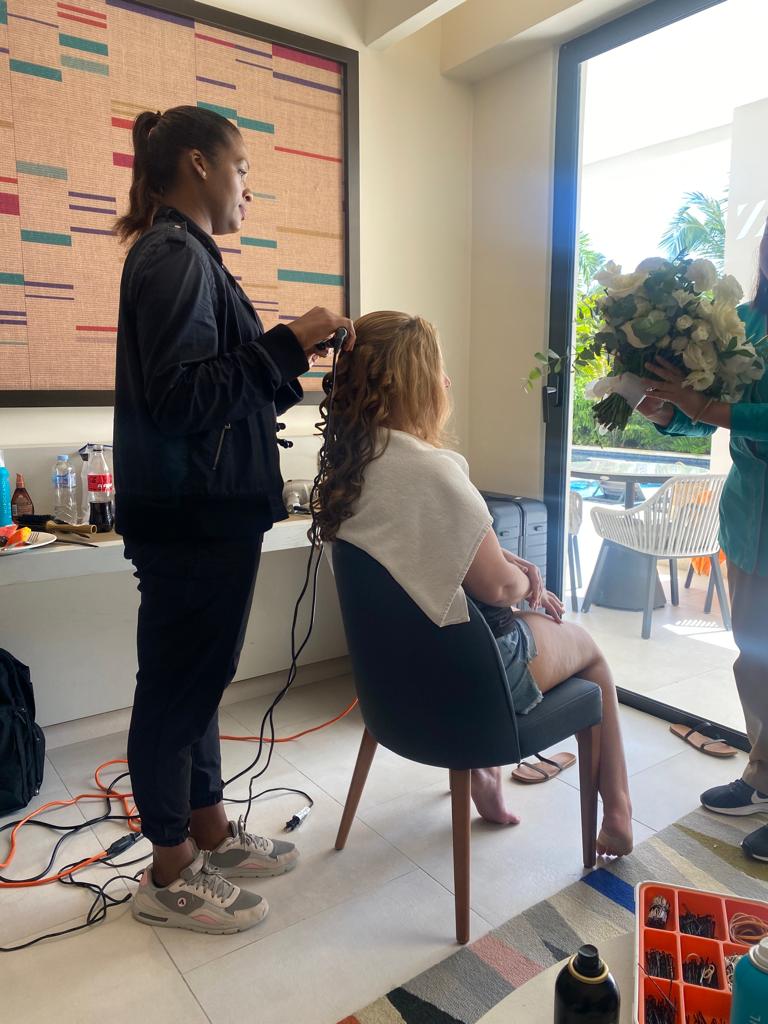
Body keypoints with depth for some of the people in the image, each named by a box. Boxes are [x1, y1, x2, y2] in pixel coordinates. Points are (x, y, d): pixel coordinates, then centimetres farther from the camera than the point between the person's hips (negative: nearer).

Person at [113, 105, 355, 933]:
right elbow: (181, 398, -22)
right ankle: (170, 874, 21)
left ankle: (207, 830, 34)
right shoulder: (174, 255, -12)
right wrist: (289, 344, -18)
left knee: (199, 677, 17)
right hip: (190, 517, -10)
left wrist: (294, 355, 17)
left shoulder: (184, 255, 19)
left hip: (206, 513, 10)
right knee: (178, 685, 2)